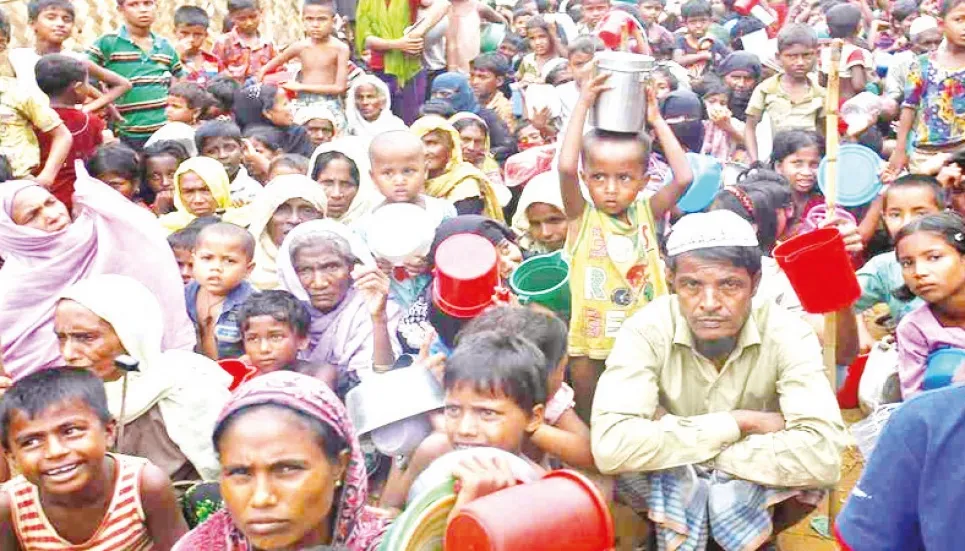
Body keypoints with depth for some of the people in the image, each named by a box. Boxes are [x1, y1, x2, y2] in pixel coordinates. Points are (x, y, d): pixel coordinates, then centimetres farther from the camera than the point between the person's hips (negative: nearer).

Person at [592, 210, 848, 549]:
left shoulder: (787, 335, -21)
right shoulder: (647, 329, -22)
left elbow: (823, 457, -35)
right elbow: (610, 447, -36)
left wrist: (676, 437, -31)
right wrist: (737, 423, -29)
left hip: (754, 490, 1)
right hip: (670, 488, 0)